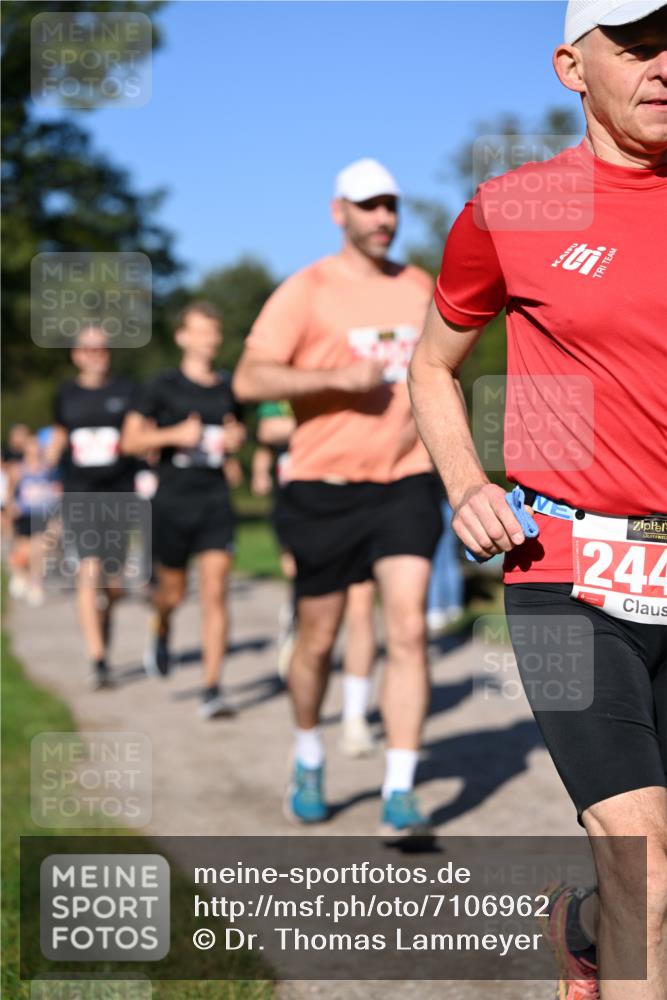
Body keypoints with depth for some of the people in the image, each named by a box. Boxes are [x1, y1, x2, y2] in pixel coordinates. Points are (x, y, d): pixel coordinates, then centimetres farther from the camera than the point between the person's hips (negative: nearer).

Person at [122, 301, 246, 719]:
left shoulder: (229, 387, 8)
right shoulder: (164, 386, -2)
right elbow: (131, 440, -3)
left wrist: (236, 438, 2)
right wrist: (174, 435, -17)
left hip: (215, 501, 2)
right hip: (173, 500, -1)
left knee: (215, 591, -9)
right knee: (174, 590, 11)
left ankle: (213, 688, -6)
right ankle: (161, 631, 48)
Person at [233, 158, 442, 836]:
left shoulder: (419, 287, 11)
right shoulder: (306, 291, -4)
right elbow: (249, 379, -14)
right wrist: (338, 378, -21)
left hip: (405, 484, 3)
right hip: (325, 488, -3)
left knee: (408, 631, -11)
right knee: (317, 641, 9)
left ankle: (399, 793, -7)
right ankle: (308, 764, 35)